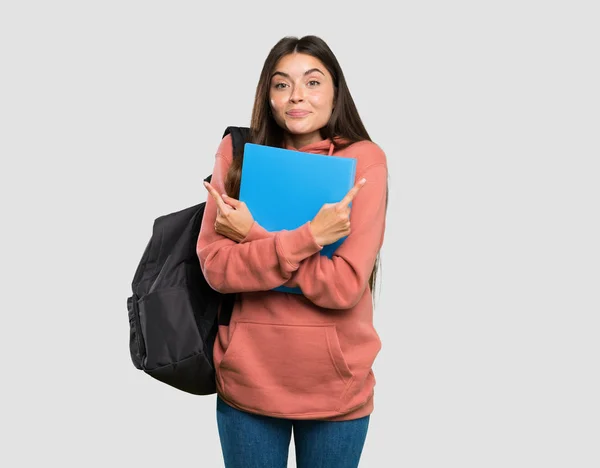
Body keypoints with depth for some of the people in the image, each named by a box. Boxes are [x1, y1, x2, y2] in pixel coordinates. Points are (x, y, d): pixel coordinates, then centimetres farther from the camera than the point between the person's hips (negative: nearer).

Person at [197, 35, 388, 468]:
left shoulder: (364, 159, -8)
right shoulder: (237, 153, -2)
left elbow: (345, 285, -16)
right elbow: (216, 268, -12)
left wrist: (252, 235, -16)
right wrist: (309, 235, -22)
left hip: (336, 385, -1)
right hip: (247, 378, 1)